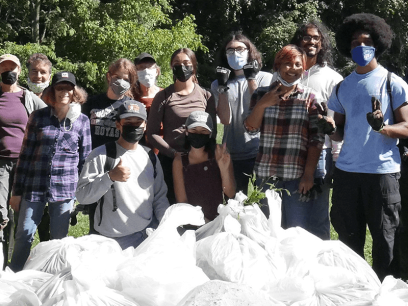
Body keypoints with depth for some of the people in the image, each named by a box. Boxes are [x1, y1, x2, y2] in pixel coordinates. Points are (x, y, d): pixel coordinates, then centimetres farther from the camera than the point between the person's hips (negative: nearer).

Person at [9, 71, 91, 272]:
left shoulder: (82, 121, 4)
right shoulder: (38, 117, 3)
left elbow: (85, 159, 7)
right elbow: (25, 155, 4)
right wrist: (17, 191, 3)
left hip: (65, 188, 0)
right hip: (35, 186, 0)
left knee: (59, 240, 8)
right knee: (24, 236, 1)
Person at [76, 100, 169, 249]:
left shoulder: (150, 157, 12)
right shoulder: (100, 155, -5)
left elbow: (160, 198, 17)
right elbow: (82, 195, -14)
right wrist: (110, 177, -25)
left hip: (148, 236, 5)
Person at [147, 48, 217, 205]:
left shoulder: (206, 96, 9)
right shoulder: (163, 96, 4)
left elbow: (212, 131, 10)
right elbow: (152, 133, 1)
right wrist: (173, 153, -10)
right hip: (170, 161, -1)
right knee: (172, 205, -1)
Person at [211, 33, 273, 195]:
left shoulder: (265, 78, 3)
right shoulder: (218, 85, 8)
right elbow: (225, 119, -4)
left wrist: (251, 79, -10)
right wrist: (222, 87, -10)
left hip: (261, 151, -2)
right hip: (233, 154, 2)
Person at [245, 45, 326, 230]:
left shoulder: (309, 97, 3)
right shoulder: (262, 95, 10)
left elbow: (316, 139, -1)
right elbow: (251, 128, 6)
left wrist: (309, 174, -9)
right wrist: (262, 105, -11)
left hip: (297, 176, -2)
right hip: (266, 174, 2)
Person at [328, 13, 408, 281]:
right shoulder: (343, 87, 15)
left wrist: (383, 127, -23)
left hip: (383, 171, -4)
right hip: (347, 171, 4)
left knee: (384, 238, 1)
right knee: (349, 237, 10)